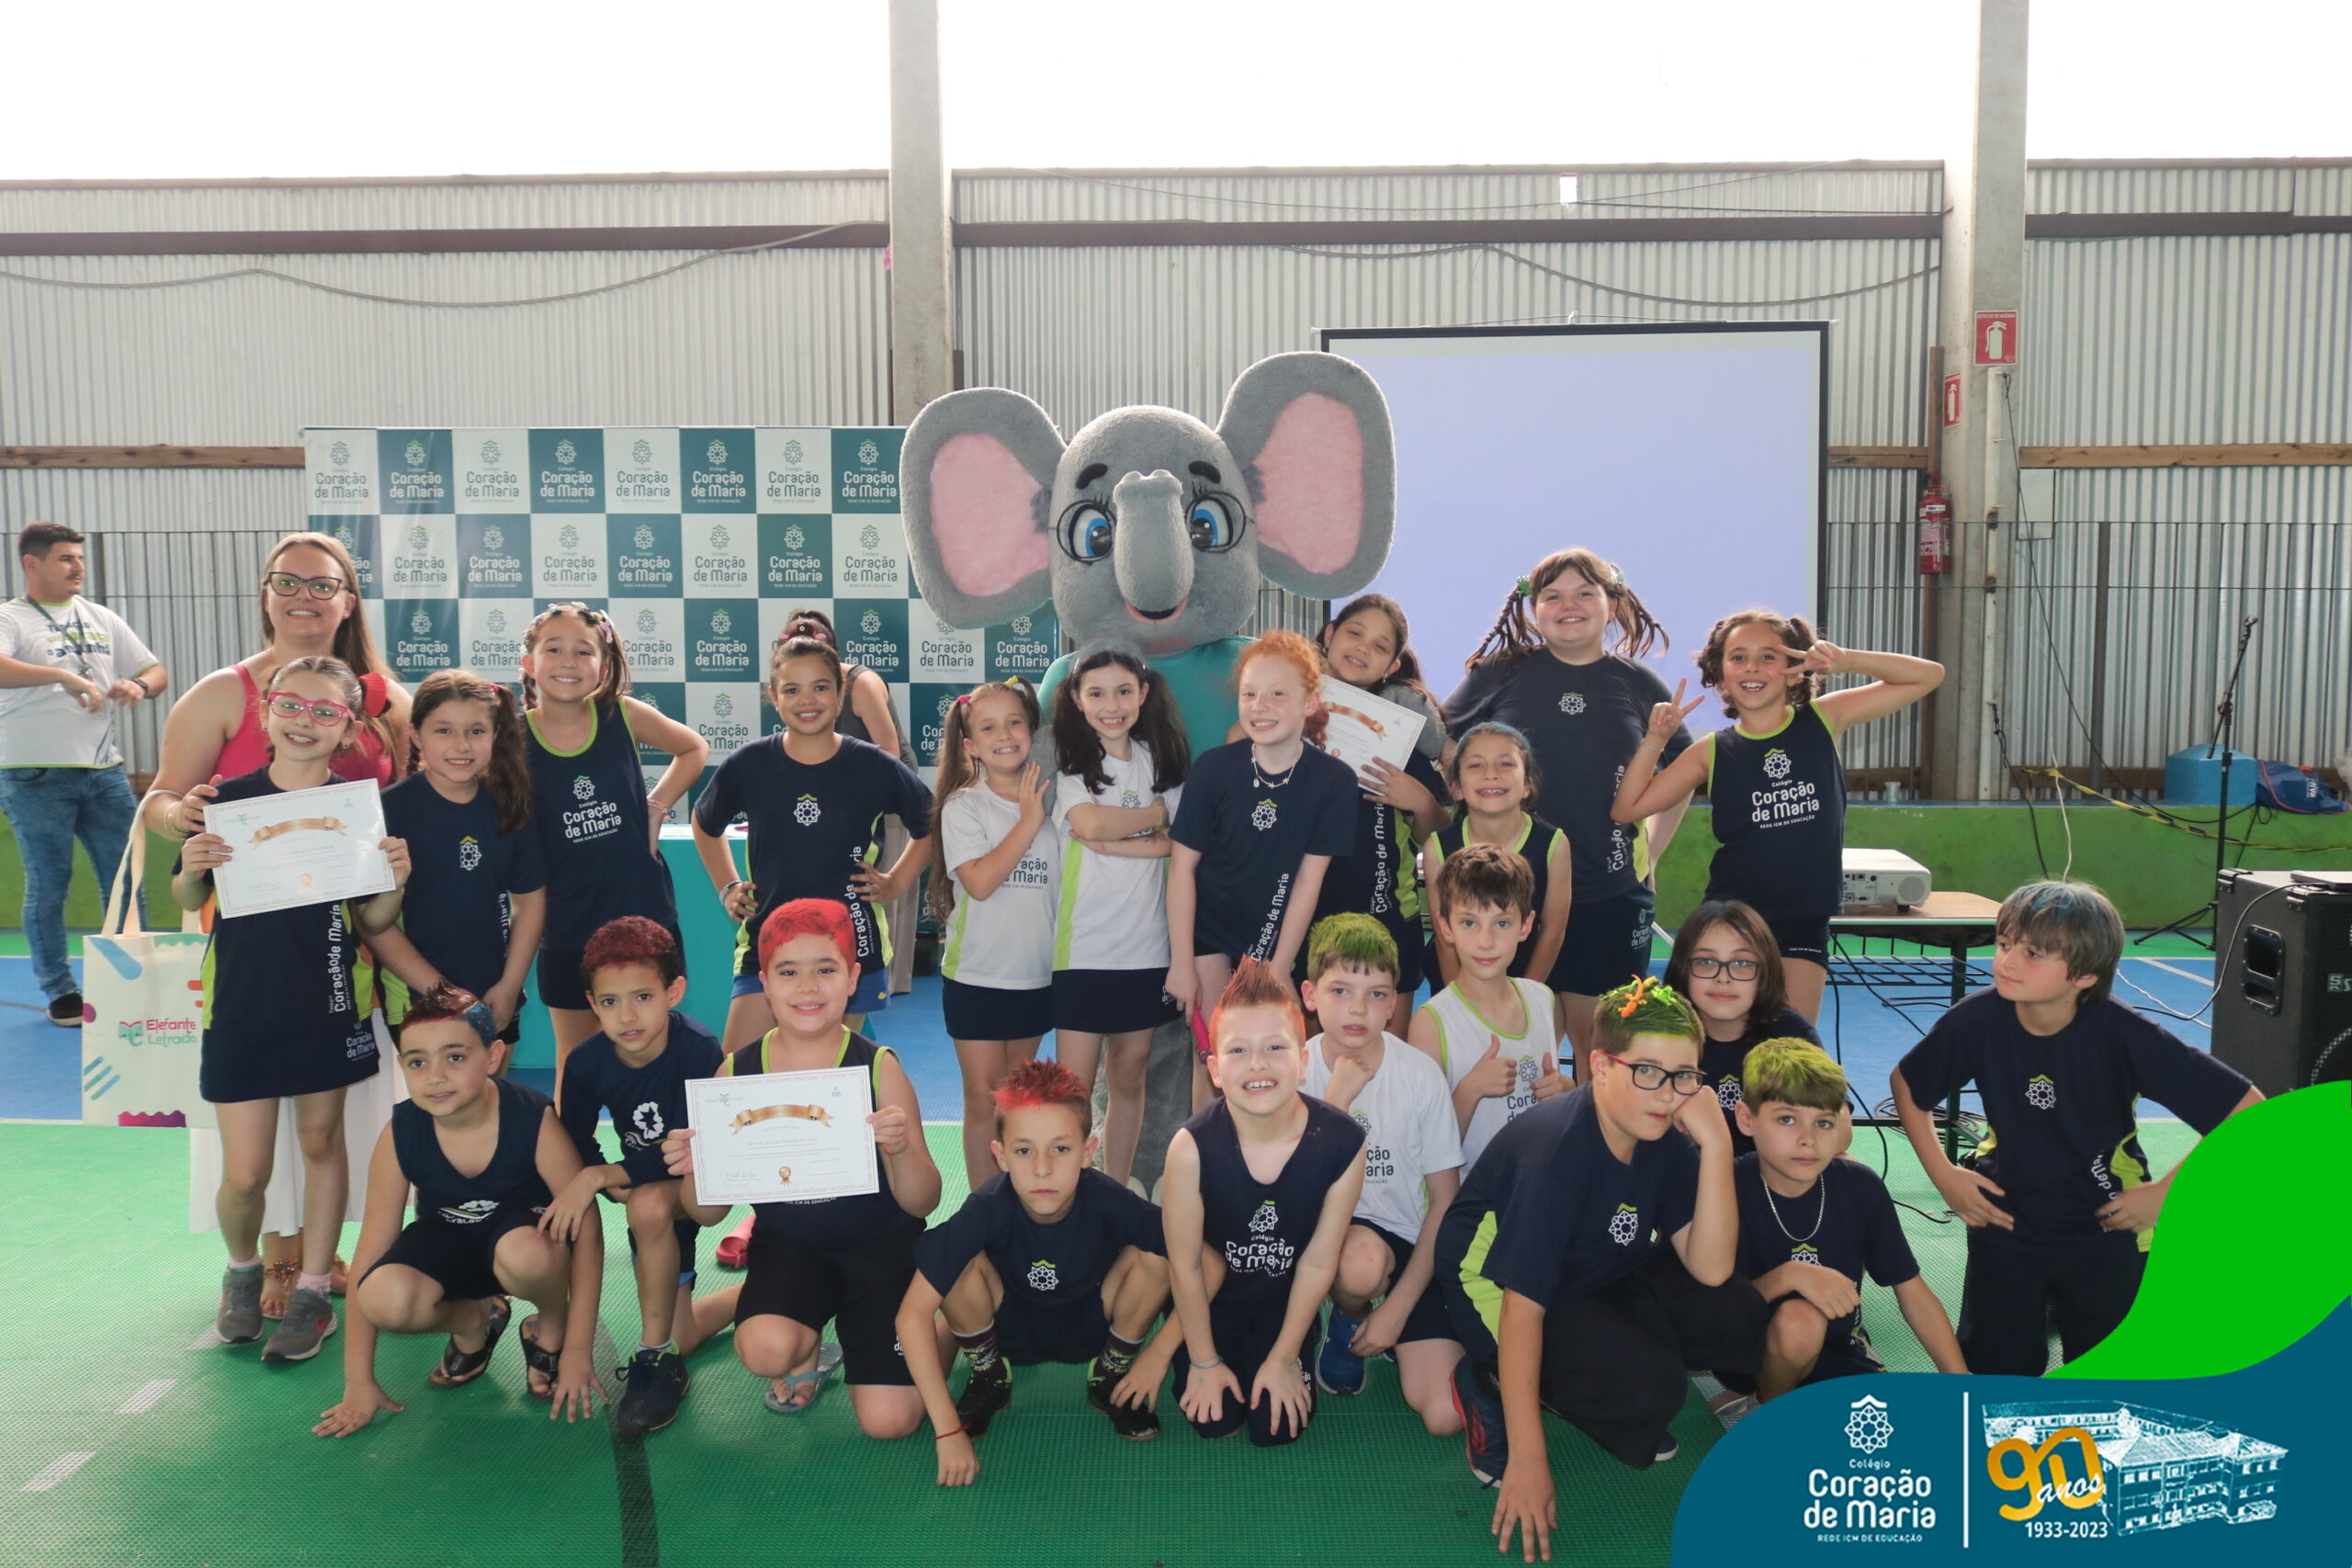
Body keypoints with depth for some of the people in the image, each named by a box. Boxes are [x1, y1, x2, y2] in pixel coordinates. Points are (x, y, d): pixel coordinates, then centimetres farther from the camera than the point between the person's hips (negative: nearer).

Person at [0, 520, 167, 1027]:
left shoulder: (101, 619, 14)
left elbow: (157, 672, 16)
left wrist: (139, 686, -6)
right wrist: (63, 675, -34)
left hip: (104, 771, 5)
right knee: (48, 885, 3)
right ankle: (60, 993, 13)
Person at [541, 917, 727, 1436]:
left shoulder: (699, 1051, -30)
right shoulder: (588, 1063, -16)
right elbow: (574, 1142, -3)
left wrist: (597, 1178, -33)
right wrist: (611, 1186, -23)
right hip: (645, 1188, 5)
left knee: (651, 1203, -39)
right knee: (679, 1337, 4)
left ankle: (656, 1357, -21)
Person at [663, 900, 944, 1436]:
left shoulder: (879, 1068, -14)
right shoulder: (737, 1073, -8)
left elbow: (922, 1203, -14)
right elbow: (708, 1214, -3)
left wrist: (901, 1150, -35)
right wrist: (693, 1171, -25)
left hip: (881, 1246, -1)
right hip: (788, 1245, 1)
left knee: (889, 1421, -10)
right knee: (765, 1349, -29)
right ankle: (805, 1346, 10)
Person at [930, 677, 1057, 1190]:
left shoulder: (1050, 798, 3)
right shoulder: (963, 806, -7)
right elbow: (980, 881, -20)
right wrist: (1028, 821, -18)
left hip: (1036, 971, 4)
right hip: (976, 974, -3)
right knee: (984, 1099, 0)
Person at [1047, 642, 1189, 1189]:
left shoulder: (1162, 760, 9)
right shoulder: (1070, 763, 0)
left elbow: (1183, 841, -2)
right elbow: (1091, 822, -19)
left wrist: (1119, 842, -14)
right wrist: (1158, 813, -5)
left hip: (1146, 945, 3)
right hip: (1083, 944, -3)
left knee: (1128, 1078, 11)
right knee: (1074, 1086, -3)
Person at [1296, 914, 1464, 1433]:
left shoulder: (1422, 1075, -10)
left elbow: (1445, 1201, -4)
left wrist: (1398, 1307, -8)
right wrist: (1338, 1096, -26)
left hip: (1409, 1244, 0)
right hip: (1326, 1231, 0)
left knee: (1445, 1416, -16)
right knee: (1363, 1260, -38)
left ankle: (1385, 1329, 15)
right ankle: (1347, 1323, -1)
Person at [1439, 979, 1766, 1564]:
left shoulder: (1667, 1137, -12)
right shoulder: (1556, 1154, -32)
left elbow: (1710, 1270, -17)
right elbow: (1521, 1309, -31)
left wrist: (1716, 1146, -29)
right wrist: (1527, 1461, -31)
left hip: (1601, 1274, 8)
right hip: (1495, 1279, -7)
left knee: (1738, 1319, -10)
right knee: (1647, 1385, -28)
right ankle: (1490, 1384, -5)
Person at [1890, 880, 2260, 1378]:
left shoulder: (2123, 1034, -26)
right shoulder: (1977, 1020, -22)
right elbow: (1907, 1084, -2)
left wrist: (2166, 1191, -17)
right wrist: (1943, 1174, -6)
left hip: (2106, 1229, -1)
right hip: (2008, 1220, 1)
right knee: (1996, 1371, 9)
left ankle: (2067, 1304, 42)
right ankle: (2041, 1304, 39)